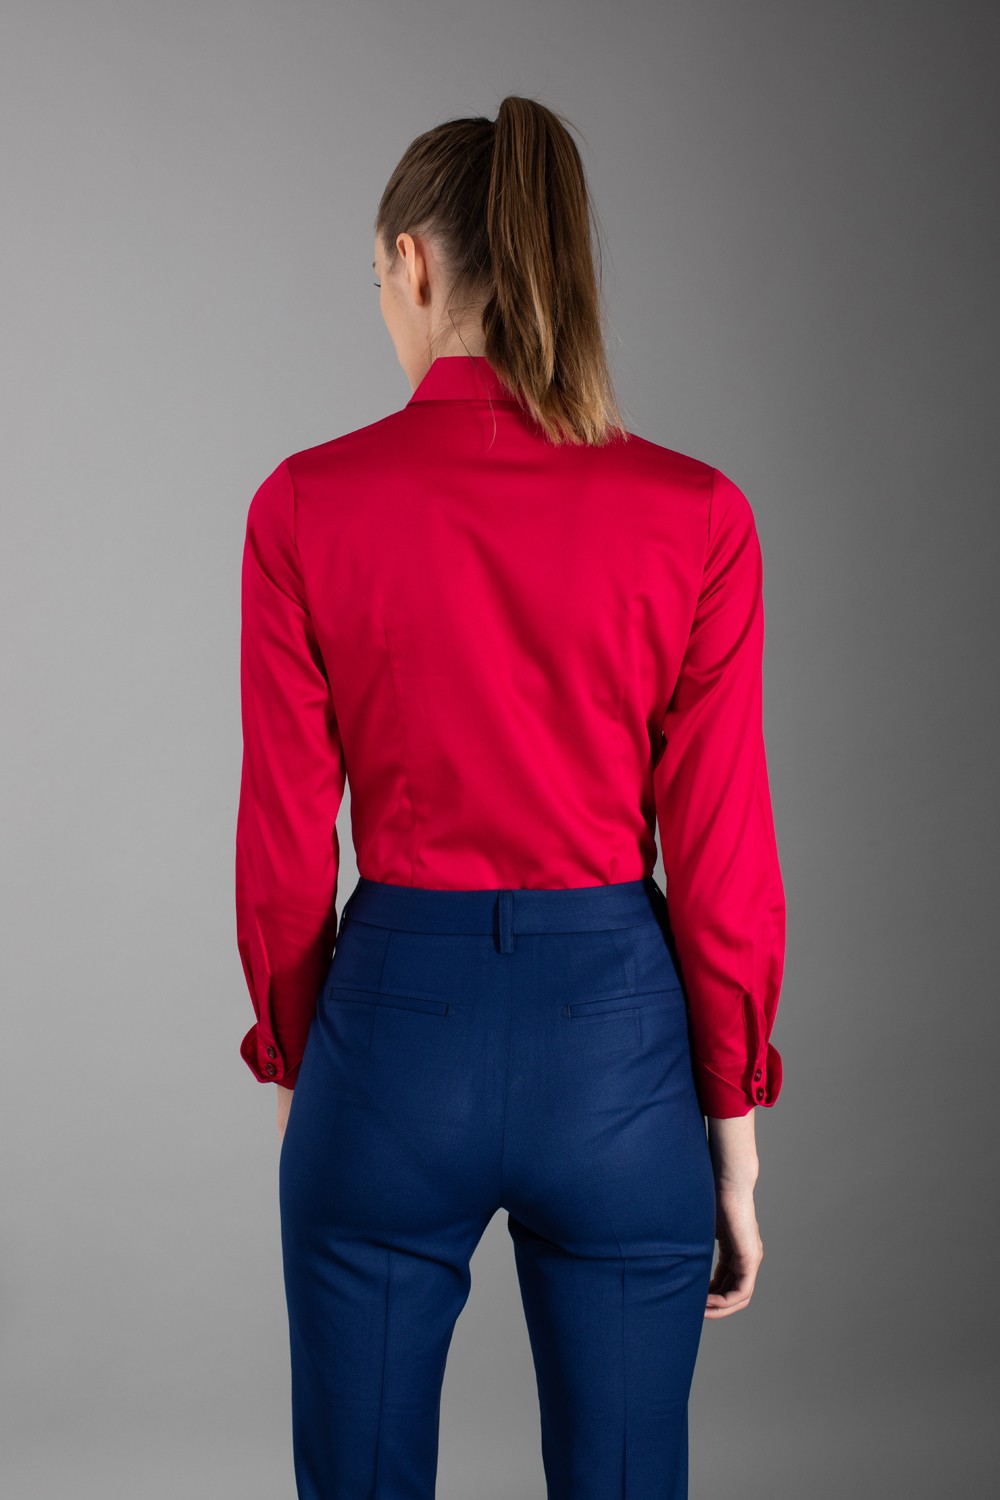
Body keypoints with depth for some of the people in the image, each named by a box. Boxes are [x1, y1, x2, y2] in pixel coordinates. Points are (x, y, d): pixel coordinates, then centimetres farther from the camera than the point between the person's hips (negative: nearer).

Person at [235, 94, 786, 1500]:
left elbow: (286, 844, -3)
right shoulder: (694, 514, -7)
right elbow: (721, 858, -6)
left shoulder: (307, 505, -7)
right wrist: (736, 1141, 4)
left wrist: (291, 1072, 11)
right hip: (614, 1033, 1)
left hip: (395, 1026, 0)